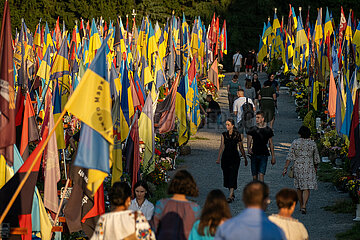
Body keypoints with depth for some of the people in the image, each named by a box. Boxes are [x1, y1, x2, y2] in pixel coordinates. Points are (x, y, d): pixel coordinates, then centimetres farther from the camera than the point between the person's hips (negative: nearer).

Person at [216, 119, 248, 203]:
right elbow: (222, 146, 2)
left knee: (232, 176, -11)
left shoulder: (237, 135, -2)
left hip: (235, 157, -3)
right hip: (225, 157, 3)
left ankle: (230, 196, -17)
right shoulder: (224, 135, 4)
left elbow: (241, 147, 4)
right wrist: (218, 158, -5)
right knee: (226, 176, 9)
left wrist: (245, 158, 10)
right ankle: (232, 194, 27)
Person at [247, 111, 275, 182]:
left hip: (263, 155, -2)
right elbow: (250, 141, 5)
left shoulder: (268, 130, 2)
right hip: (254, 154, 2)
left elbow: (271, 144, 9)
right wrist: (249, 148, -18)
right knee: (254, 176, 7)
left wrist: (273, 157, 8)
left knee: (261, 174, -15)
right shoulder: (253, 129, 4)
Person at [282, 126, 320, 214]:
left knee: (299, 187, 16)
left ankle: (301, 206, 25)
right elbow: (316, 158, 8)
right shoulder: (312, 144, -1)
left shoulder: (295, 142, -4)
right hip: (309, 168, -1)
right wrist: (315, 167, 24)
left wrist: (285, 168, -3)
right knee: (307, 188, -2)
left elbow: (289, 157, -6)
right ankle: (304, 206, -18)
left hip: (297, 167, 1)